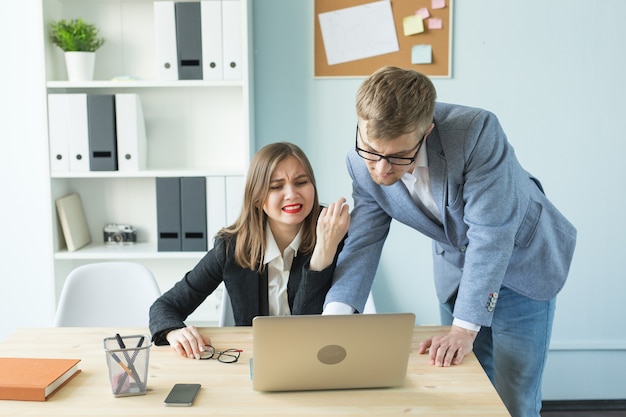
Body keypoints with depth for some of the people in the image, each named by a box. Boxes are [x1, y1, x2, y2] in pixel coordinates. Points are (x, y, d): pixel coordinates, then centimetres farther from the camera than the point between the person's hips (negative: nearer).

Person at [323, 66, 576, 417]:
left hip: (523, 260, -4)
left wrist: (464, 327, -33)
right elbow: (363, 243, -14)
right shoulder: (364, 164, -18)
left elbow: (490, 234, -33)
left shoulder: (476, 131, -34)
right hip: (456, 267, 4)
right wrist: (336, 313, -30)